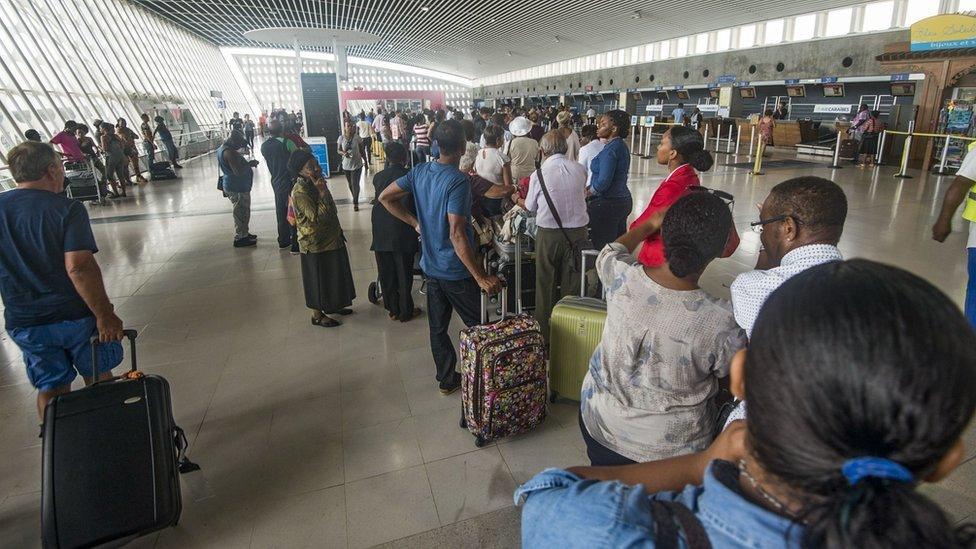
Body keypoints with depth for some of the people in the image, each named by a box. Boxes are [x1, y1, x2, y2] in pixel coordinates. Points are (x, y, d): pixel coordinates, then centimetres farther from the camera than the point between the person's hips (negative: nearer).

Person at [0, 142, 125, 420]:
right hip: (75, 314, -4)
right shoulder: (67, 209, -15)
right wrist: (104, 314, -21)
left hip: (23, 323, 4)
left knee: (50, 389, 17)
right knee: (97, 377, 16)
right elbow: (78, 267, -25)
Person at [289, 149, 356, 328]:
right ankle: (317, 315, 21)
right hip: (315, 244, -9)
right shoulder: (300, 192, -23)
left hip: (331, 238, 9)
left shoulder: (316, 183, 4)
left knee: (332, 275, 21)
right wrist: (322, 193, -30)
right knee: (318, 278, 5)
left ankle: (332, 305, 39)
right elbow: (317, 218, -29)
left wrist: (338, 231, 20)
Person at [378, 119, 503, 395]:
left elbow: (385, 197, 9)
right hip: (457, 270, -7)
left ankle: (447, 379, 31)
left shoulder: (419, 171, 0)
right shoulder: (458, 181, -23)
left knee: (438, 328, 16)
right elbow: (456, 234, -30)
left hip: (431, 266, 7)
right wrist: (481, 277, -27)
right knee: (476, 326, 11)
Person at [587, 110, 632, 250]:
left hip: (607, 204, -10)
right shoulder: (622, 145, 12)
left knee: (602, 247, -4)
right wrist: (590, 188, 9)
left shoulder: (611, 149, -17)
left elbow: (603, 181, -23)